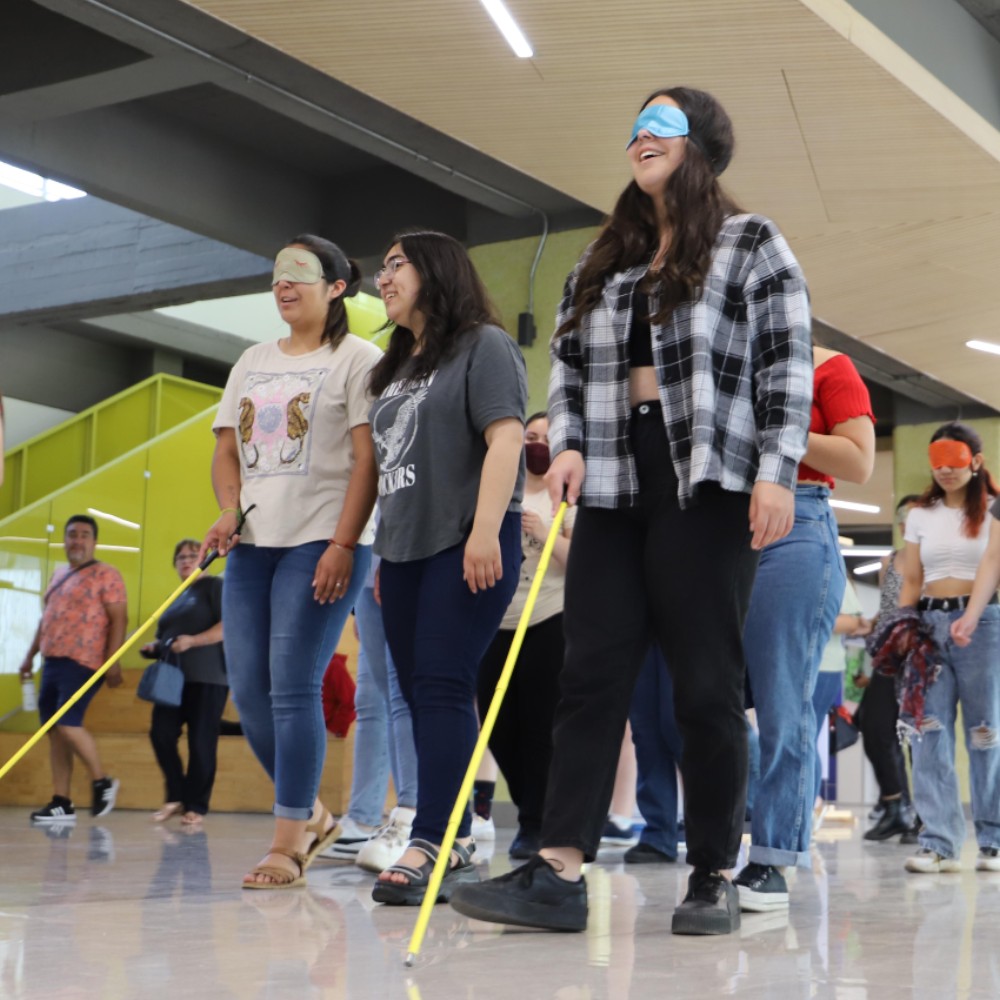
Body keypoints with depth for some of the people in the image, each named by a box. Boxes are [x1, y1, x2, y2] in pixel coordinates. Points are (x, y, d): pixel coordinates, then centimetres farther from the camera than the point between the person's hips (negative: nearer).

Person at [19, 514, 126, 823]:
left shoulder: (105, 575, -3)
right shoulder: (58, 576, 21)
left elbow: (118, 619, -10)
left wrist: (112, 661, -18)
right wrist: (31, 655, 24)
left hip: (83, 664, -8)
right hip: (52, 662, 8)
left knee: (68, 724, -18)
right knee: (54, 731, 4)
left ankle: (102, 781, 1)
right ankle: (61, 803, 7)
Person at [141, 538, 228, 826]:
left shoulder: (214, 586, 1)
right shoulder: (176, 598, 24)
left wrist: (193, 641, -21)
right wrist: (155, 647, 11)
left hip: (206, 677, -7)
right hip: (173, 678, 7)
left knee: (200, 742, -5)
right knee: (161, 734, -6)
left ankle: (196, 806, 3)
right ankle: (176, 795, 8)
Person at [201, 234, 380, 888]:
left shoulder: (357, 358, -1)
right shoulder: (252, 363, 18)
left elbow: (368, 460, -8)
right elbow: (227, 450, 19)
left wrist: (342, 545, -17)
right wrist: (230, 512, -1)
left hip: (322, 543, -7)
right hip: (253, 543, 7)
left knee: (293, 688, -11)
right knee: (248, 689, 4)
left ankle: (289, 843, -4)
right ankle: (311, 815, 21)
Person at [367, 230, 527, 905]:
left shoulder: (484, 345, -1)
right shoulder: (397, 366, 24)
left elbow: (505, 439, -13)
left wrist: (486, 530, -23)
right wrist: (384, 553, 22)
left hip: (467, 543, -8)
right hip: (405, 546, 8)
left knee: (442, 686, -14)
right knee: (420, 694, 4)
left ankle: (430, 847, -17)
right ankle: (456, 843, 10)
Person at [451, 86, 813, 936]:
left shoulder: (752, 244, 6)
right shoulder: (601, 262, 20)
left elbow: (787, 367, -2)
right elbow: (568, 364, 19)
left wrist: (777, 471, -12)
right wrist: (567, 444, 1)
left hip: (706, 483, -5)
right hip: (612, 487, 5)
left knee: (707, 683, -3)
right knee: (591, 674, -2)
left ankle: (714, 878, 6)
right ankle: (560, 872, -5)